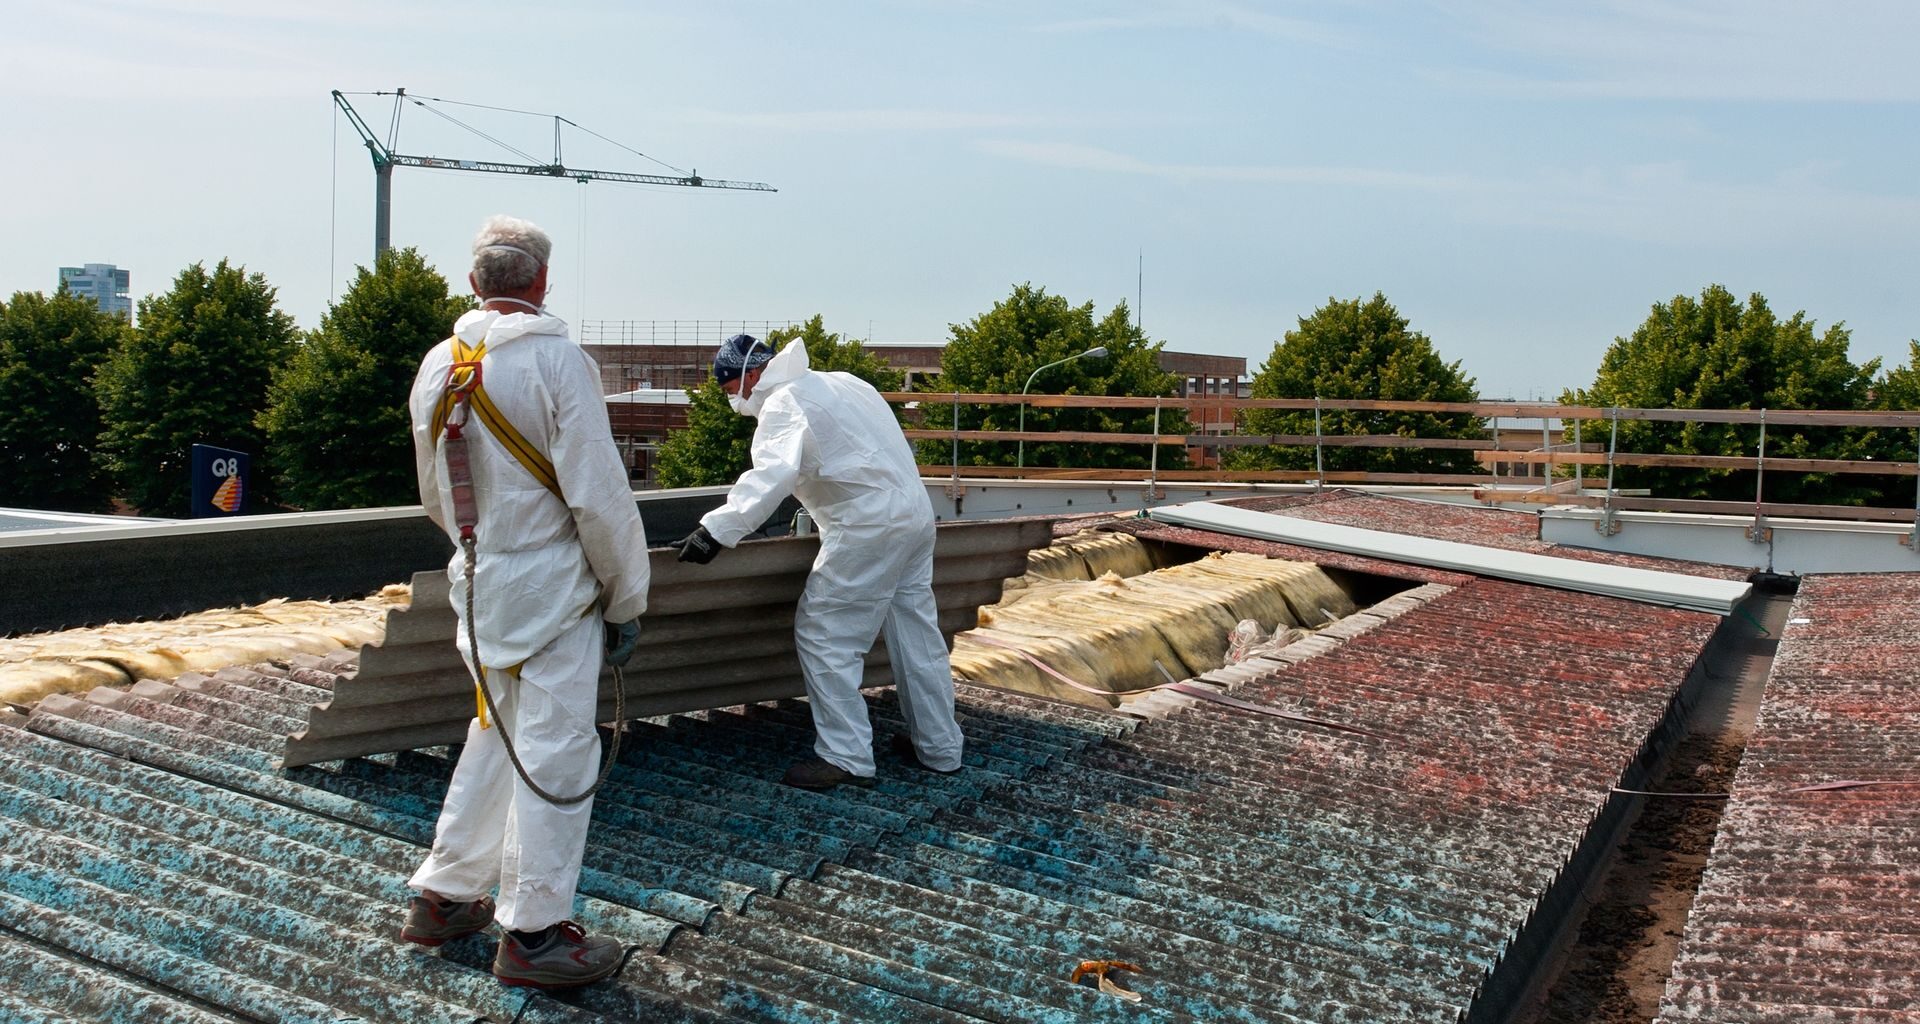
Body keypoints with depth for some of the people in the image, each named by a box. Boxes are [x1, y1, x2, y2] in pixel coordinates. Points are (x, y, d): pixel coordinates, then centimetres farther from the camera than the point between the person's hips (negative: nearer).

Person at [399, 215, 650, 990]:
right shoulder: (555, 360, -15)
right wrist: (626, 598, -6)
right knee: (556, 752, 2)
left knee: (494, 737, 21)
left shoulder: (436, 366, 6)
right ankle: (533, 933, 9)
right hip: (553, 587, -7)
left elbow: (435, 496, 16)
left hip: (477, 585, 7)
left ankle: (443, 896, 30)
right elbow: (599, 496, -16)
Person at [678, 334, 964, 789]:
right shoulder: (839, 382, 17)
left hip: (869, 528, -10)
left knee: (823, 635, -3)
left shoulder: (784, 403, -11)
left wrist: (717, 530, -35)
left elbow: (772, 474, -29)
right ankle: (939, 746, 24)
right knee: (917, 632, 15)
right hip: (916, 513, 10)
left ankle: (845, 756, -1)